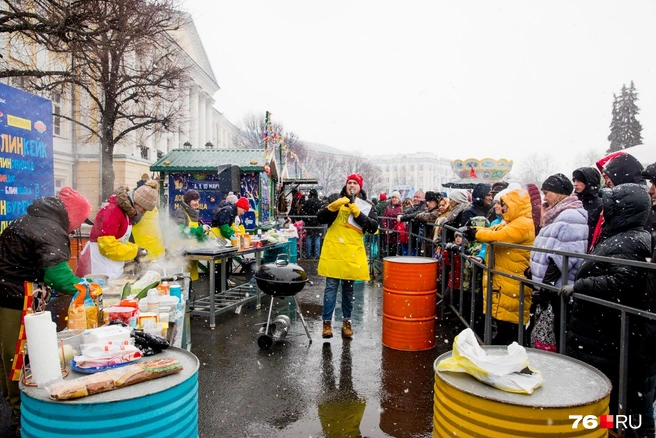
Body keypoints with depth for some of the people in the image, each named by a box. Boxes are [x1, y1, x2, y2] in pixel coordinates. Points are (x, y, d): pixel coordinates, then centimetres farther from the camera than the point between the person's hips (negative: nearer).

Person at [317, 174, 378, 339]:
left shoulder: (367, 207, 6)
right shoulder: (336, 201, 8)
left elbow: (373, 227, -8)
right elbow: (321, 218, -4)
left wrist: (357, 212, -16)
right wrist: (334, 206, -19)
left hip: (353, 252, 1)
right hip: (333, 250, 0)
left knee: (348, 288, 10)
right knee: (331, 287, -1)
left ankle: (346, 322, 21)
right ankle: (327, 322, 6)